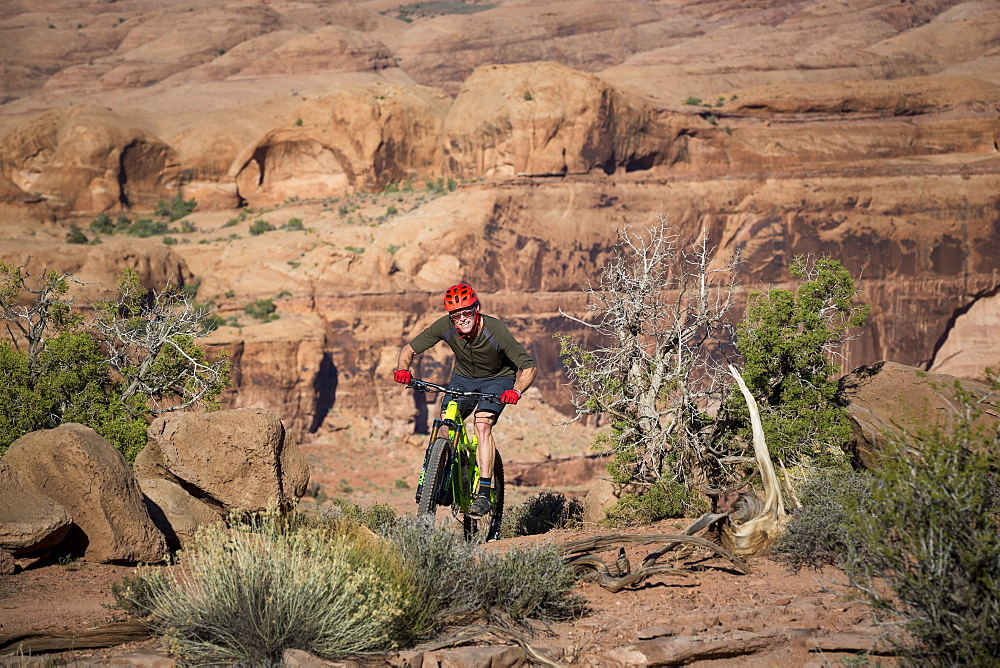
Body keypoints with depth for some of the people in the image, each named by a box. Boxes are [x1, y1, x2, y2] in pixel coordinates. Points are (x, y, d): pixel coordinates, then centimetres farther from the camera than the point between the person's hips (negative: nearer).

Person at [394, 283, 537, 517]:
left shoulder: (496, 331, -32)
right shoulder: (444, 327, -24)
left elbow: (528, 366, -25)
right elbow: (410, 348, -12)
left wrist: (516, 391, -43)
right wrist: (402, 368, -33)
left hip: (497, 379, -3)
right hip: (464, 377, 4)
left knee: (482, 424, -26)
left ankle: (484, 494, -27)